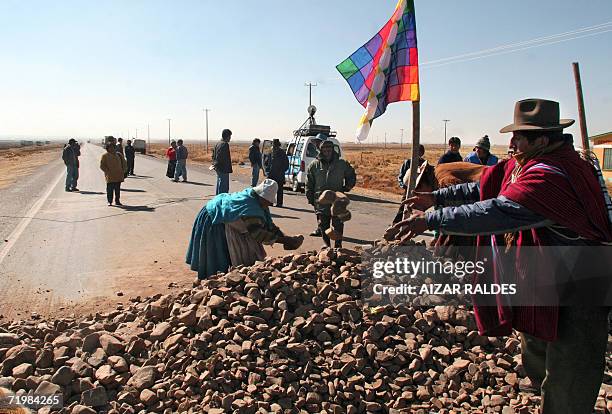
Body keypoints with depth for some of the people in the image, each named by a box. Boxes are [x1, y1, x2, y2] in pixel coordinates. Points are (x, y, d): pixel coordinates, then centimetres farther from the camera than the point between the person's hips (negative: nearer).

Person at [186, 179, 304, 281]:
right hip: (211, 220, -9)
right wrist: (282, 240, -37)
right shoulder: (250, 208, -37)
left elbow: (268, 225, -6)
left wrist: (285, 238, -15)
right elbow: (258, 234, -39)